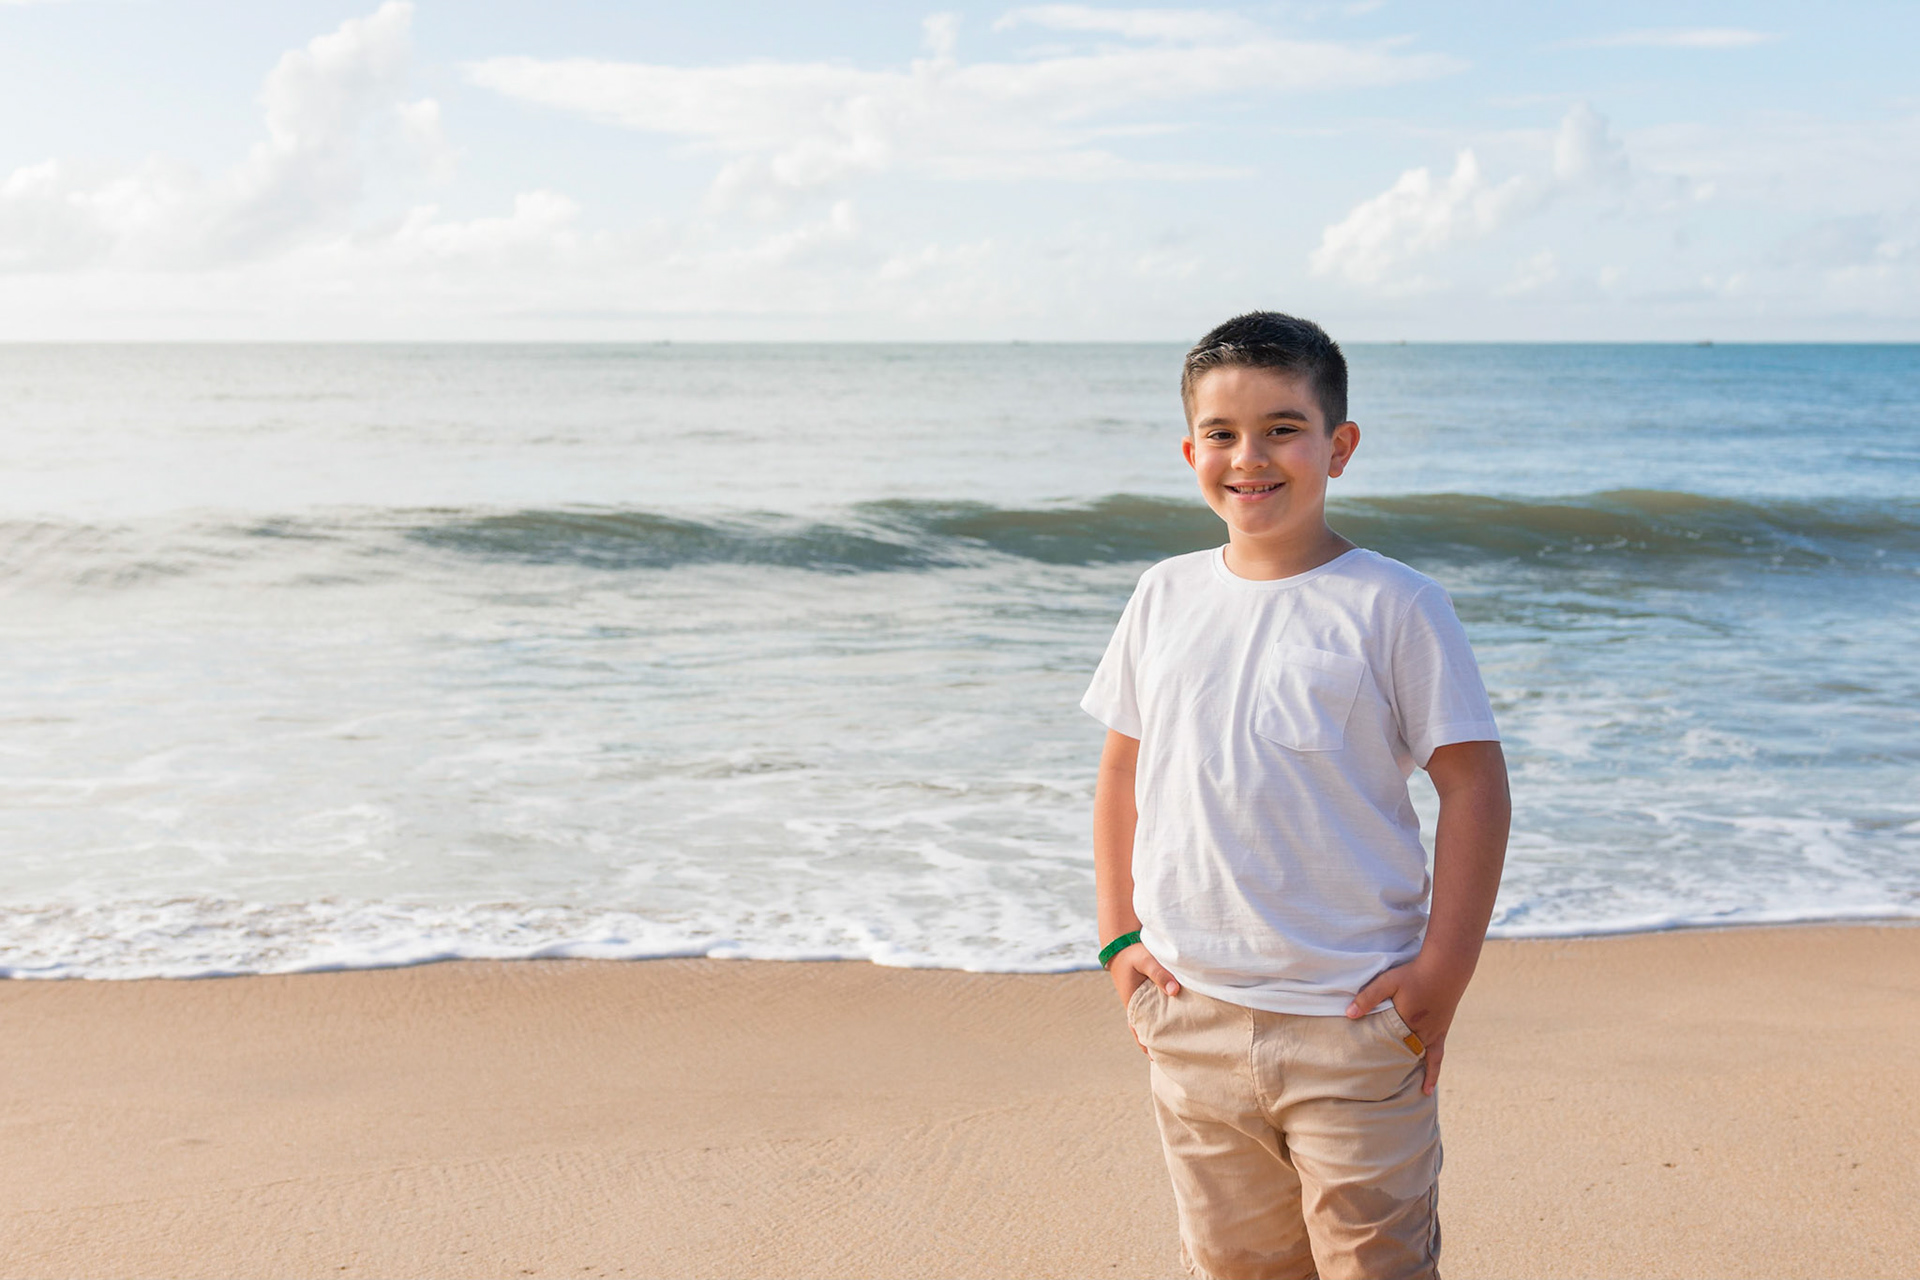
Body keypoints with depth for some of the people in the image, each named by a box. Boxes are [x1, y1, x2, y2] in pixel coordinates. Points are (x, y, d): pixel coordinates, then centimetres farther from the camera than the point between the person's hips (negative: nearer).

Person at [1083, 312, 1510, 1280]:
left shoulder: (1393, 606, -6)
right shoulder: (1166, 597, 6)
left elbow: (1473, 784, -6)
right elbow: (1122, 772, 15)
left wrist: (1443, 970, -11)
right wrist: (1118, 936, 8)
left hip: (1354, 1019, -4)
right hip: (1190, 1014, 4)